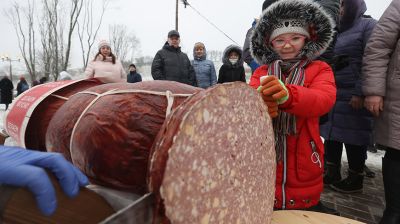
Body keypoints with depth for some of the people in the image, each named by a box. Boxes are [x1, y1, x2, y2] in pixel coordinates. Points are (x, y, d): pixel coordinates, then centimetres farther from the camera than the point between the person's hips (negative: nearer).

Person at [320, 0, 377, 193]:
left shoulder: (368, 25, -1)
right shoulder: (338, 30, 20)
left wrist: (360, 93, -19)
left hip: (352, 95, -6)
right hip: (332, 94, 7)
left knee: (353, 137, 0)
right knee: (331, 134, 8)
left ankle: (356, 179, 14)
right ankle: (332, 173, 20)